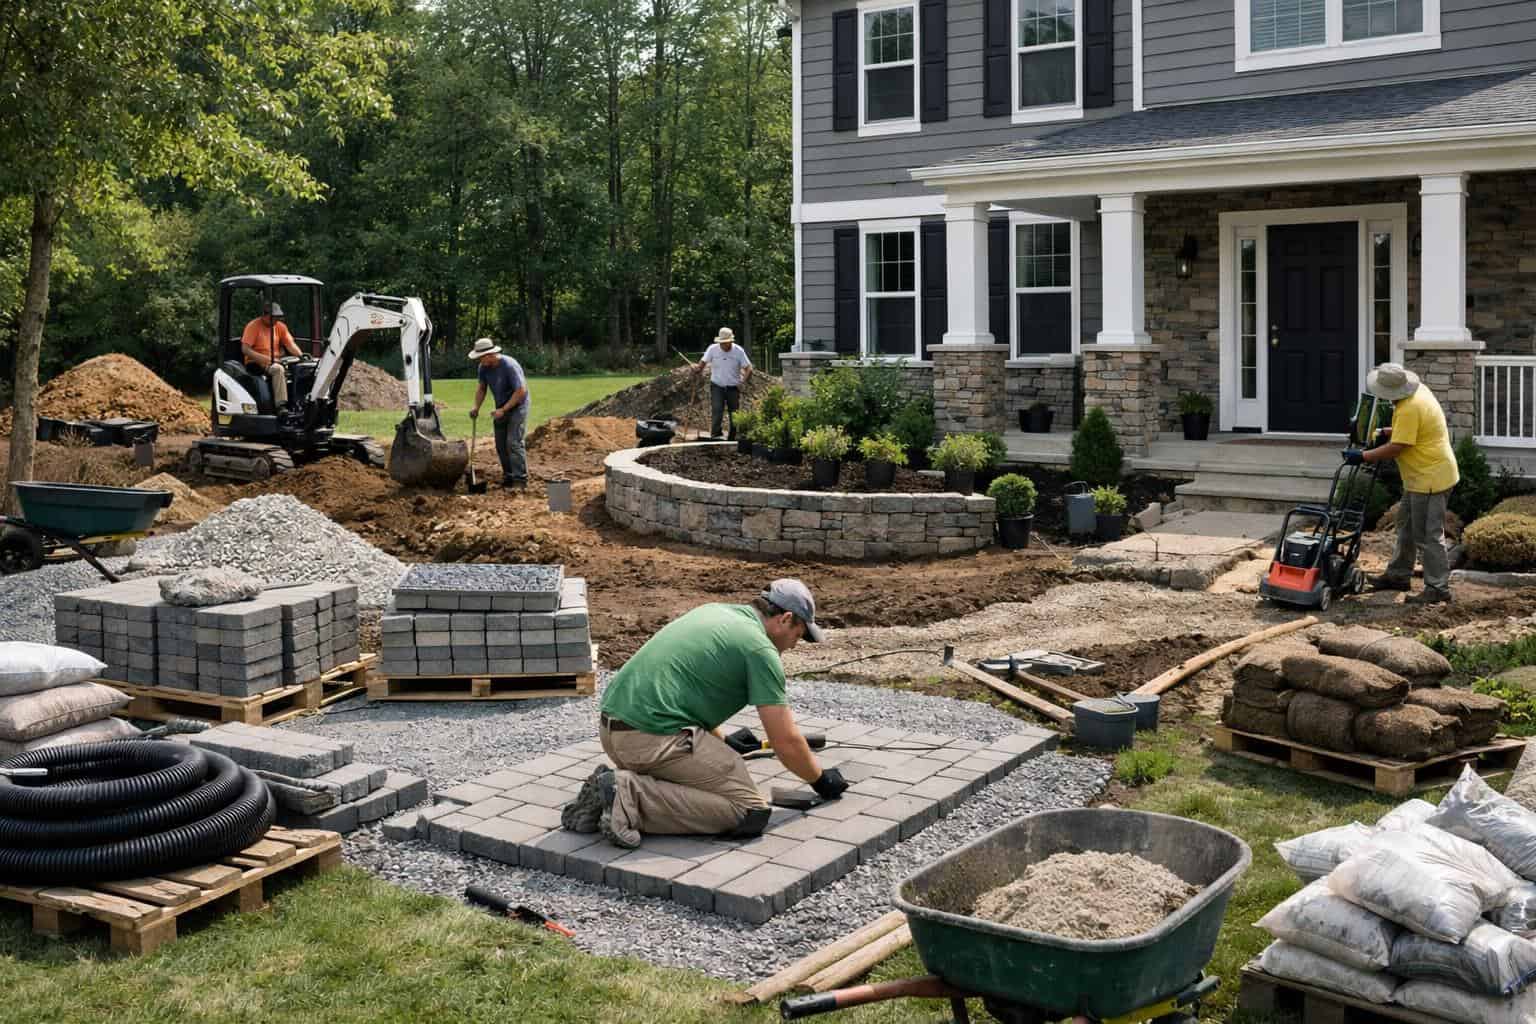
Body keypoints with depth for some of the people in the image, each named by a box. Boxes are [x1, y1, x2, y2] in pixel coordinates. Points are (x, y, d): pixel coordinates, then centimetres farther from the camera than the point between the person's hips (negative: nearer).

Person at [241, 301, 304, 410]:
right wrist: (265, 359, -23)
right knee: (278, 369, -36)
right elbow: (245, 349, -12)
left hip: (276, 362, 6)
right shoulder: (253, 326, -4)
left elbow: (290, 344, 6)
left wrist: (301, 356, -15)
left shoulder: (280, 326, 13)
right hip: (256, 363, -6)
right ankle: (281, 406, -43)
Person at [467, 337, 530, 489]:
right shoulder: (484, 367, -4)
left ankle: (520, 479, -15)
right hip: (501, 408, 7)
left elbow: (521, 391, -25)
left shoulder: (509, 365, -26)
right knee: (501, 444, 5)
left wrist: (503, 410, -25)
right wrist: (476, 407, -4)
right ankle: (508, 477, 14)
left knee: (513, 442, -16)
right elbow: (481, 388, 11)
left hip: (517, 406, -7)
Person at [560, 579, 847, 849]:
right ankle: (632, 795, -14)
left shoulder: (712, 611, 22)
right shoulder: (759, 648, -4)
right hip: (654, 739, -9)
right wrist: (820, 779, 14)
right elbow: (786, 742, -4)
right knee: (750, 812, -6)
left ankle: (612, 789, 7)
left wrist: (722, 741, 43)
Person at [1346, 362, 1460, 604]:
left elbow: (1396, 448, -25)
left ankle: (1438, 588, 3)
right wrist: (1388, 432, 10)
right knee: (1406, 526, 20)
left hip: (1430, 478, -11)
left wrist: (1362, 456, -17)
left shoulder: (1409, 409, -27)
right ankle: (1398, 575, 30)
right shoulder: (1417, 391, 5)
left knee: (1428, 535, -4)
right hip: (1421, 477, 11)